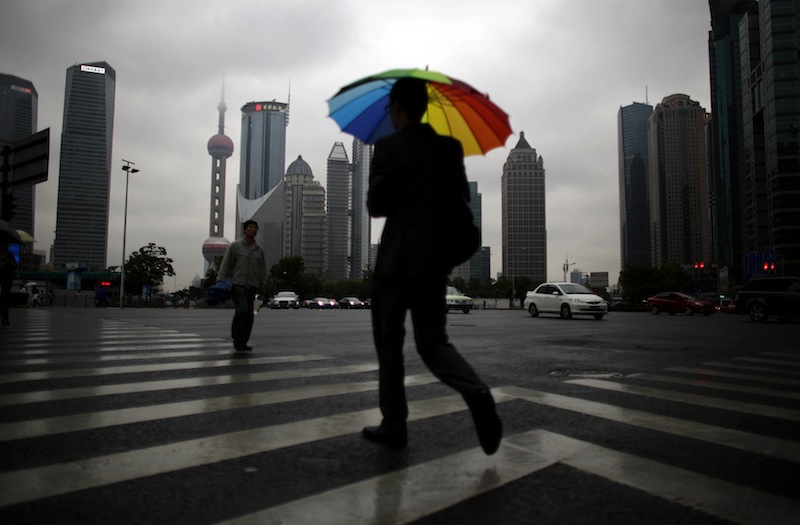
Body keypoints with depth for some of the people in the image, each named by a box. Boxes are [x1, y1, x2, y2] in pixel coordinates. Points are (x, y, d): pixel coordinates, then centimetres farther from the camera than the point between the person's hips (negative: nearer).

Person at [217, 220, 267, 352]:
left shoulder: (259, 250, 12)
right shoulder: (235, 246, 1)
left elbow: (263, 270, 17)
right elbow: (225, 265, -1)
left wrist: (262, 285, 13)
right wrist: (221, 283, -8)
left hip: (252, 287, 4)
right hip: (237, 285, -4)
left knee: (249, 316, 0)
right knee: (242, 309, -21)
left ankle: (242, 343, 10)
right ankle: (237, 340, -7)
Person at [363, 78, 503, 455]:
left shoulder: (389, 147, -7)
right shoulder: (451, 147, 8)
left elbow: (375, 206, -8)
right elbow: (460, 199, 11)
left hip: (397, 258, -4)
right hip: (435, 259, 5)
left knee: (389, 341, 9)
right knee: (433, 340, 11)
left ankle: (394, 424, 15)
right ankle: (476, 393, -14)